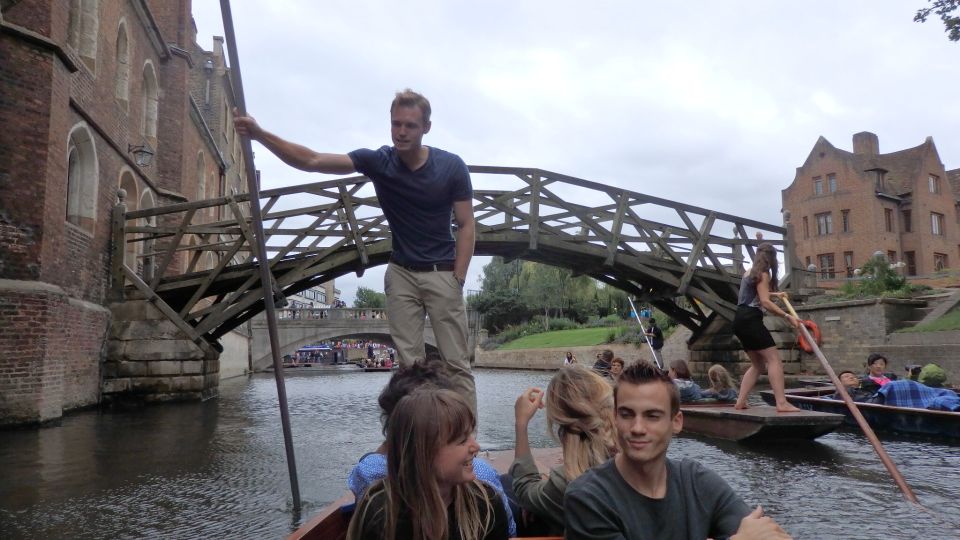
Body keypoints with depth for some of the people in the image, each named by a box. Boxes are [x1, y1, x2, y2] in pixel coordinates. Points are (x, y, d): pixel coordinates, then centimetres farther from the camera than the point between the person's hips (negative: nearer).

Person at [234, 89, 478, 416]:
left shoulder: (451, 166, -9)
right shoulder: (378, 161, -6)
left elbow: (466, 224, -4)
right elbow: (312, 161, -14)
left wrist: (458, 279, -13)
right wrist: (260, 135, -26)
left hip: (442, 273, -2)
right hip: (401, 273, 2)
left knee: (456, 363, -3)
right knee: (410, 364, 2)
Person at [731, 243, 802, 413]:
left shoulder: (749, 272, 22)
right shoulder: (763, 274, -4)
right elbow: (764, 302, -16)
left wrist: (775, 294, 52)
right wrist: (787, 316, -19)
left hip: (741, 320, 9)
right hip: (750, 320, -9)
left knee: (758, 364, 13)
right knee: (773, 359, -12)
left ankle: (740, 402, 5)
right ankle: (781, 403, -23)